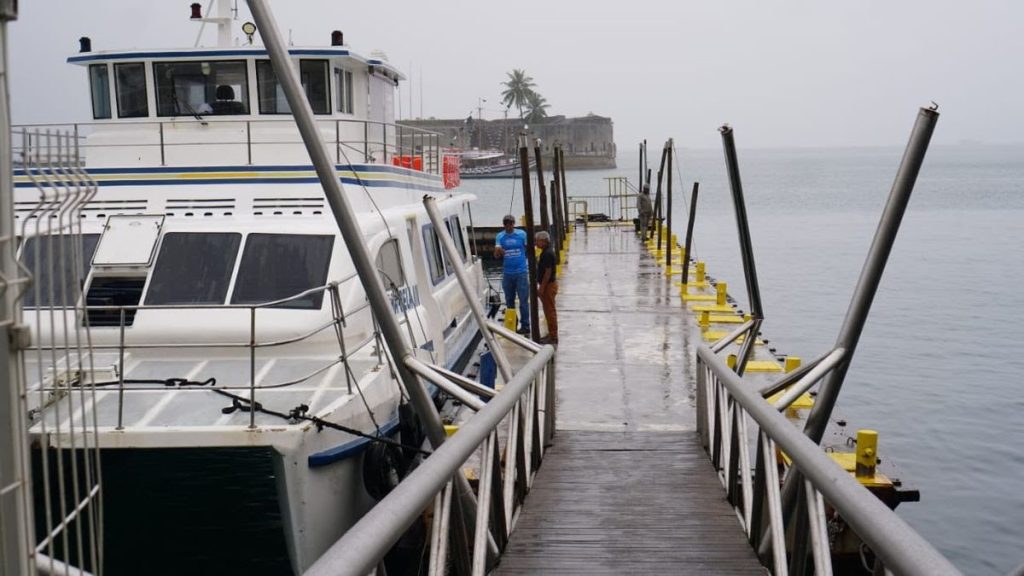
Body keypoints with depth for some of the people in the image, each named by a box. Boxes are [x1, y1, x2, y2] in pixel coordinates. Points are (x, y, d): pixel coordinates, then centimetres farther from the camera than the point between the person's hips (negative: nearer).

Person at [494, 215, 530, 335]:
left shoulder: (522, 234, -2)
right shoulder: (500, 236, 3)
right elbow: (496, 256, 1)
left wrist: (530, 266, 1)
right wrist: (498, 251, -23)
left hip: (521, 272, -3)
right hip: (507, 273, 3)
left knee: (523, 300, -4)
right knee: (509, 300, 12)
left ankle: (525, 325, 0)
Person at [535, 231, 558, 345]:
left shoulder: (547, 254, -20)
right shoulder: (546, 252, 12)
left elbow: (548, 272, -23)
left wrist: (542, 288, -21)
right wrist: (541, 287, 20)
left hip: (548, 285, -10)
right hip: (548, 285, 10)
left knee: (550, 311, -5)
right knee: (549, 311, 16)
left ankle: (553, 337, 0)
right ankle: (551, 335, 24)